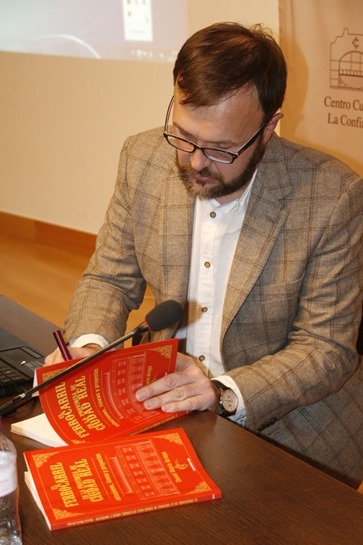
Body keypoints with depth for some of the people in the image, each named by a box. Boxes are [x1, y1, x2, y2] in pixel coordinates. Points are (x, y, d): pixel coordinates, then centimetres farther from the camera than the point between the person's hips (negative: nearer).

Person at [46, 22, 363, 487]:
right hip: (168, 404, 5)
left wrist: (225, 393, -29)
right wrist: (88, 345, -17)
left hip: (287, 431, -5)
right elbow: (109, 278, 5)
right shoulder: (142, 159, -8)